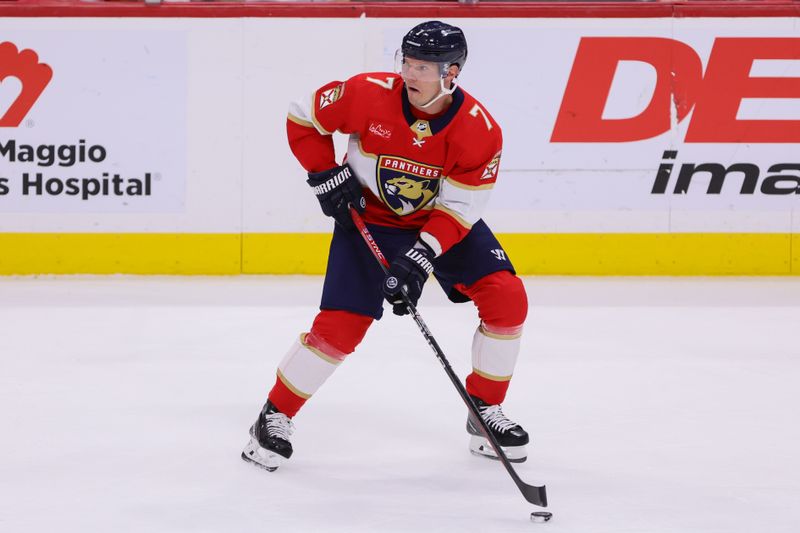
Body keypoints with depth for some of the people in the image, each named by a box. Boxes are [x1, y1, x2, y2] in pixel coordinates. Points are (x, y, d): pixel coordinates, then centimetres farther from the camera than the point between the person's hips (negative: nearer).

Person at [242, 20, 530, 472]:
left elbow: (459, 208, -22)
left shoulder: (480, 129, -23)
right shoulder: (369, 94, -25)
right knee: (339, 328, -14)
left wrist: (418, 260, -32)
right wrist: (328, 177, -15)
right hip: (368, 217, -2)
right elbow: (303, 119, -10)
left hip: (445, 220, 2)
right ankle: (275, 417, 5)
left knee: (507, 298, -13)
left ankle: (487, 413, 5)